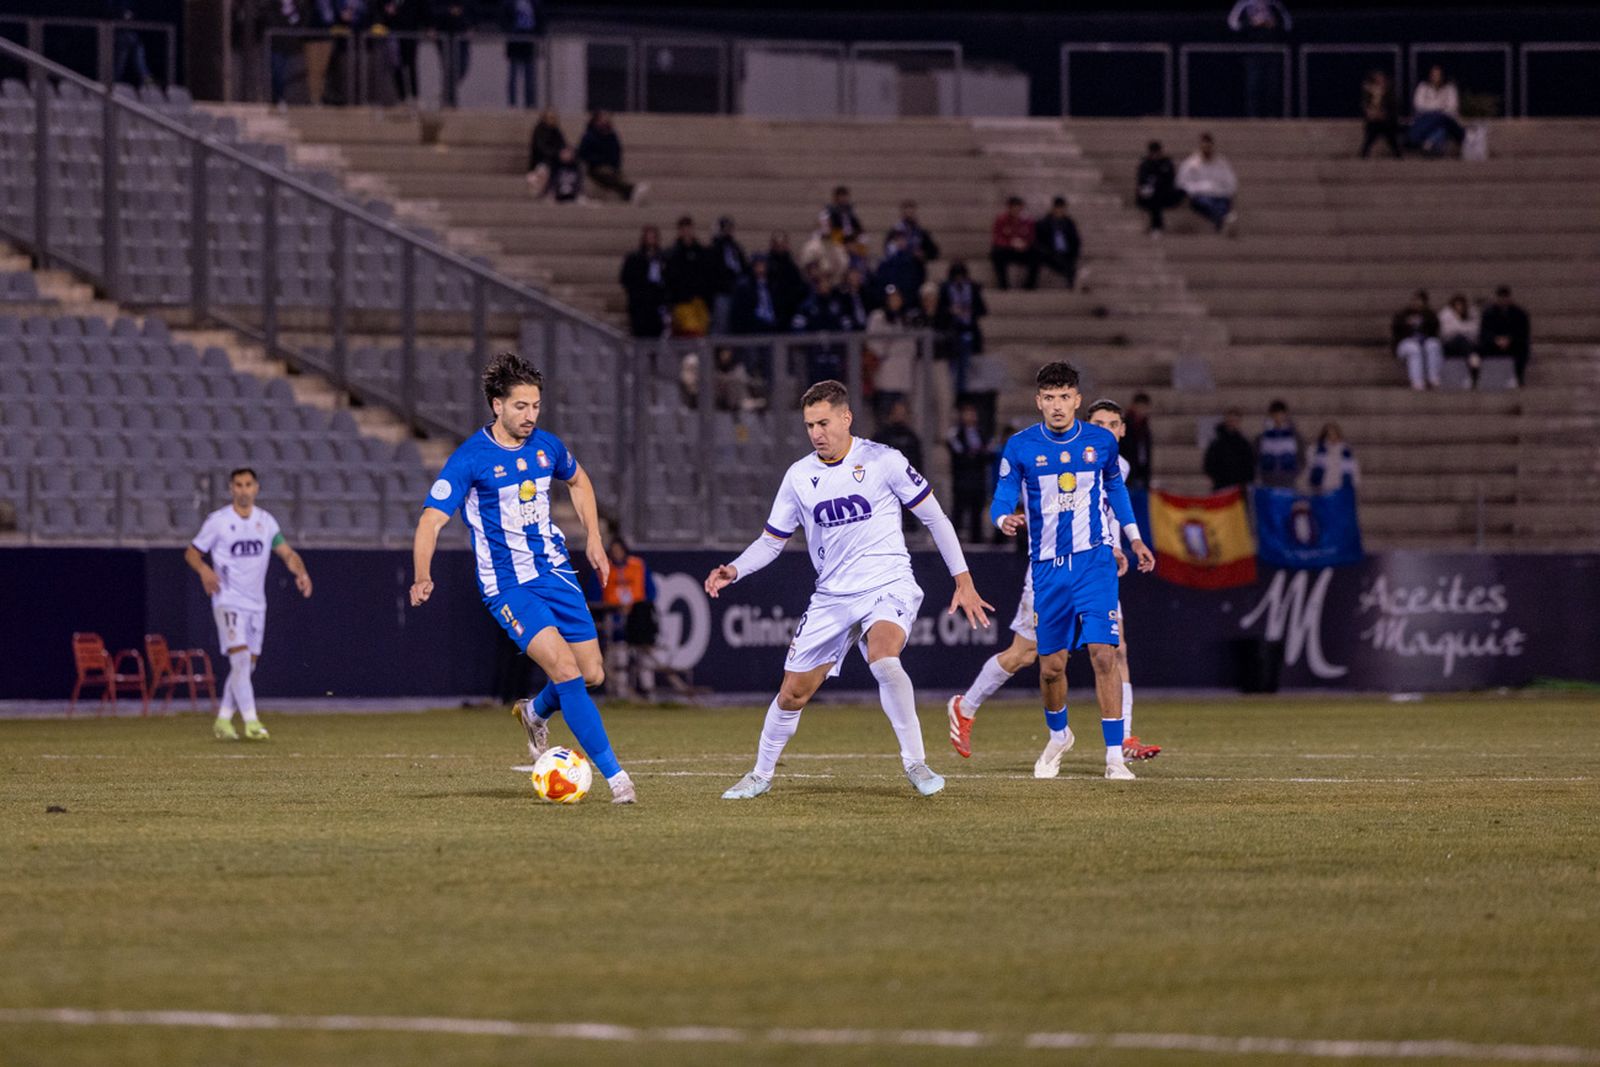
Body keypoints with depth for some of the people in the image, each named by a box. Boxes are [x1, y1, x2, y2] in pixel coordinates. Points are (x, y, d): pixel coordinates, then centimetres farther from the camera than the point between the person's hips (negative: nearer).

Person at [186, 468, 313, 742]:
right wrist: (204, 570, -20)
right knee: (240, 657, -18)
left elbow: (286, 552, 9)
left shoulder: (265, 521, 9)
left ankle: (223, 721, 18)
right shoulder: (218, 521, -3)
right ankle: (251, 721, -21)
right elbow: (192, 552, 1)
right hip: (228, 601, -5)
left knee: (247, 664, 7)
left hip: (256, 603, 5)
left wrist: (300, 572, -11)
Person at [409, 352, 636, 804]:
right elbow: (431, 521, -18)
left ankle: (536, 712, 38)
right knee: (565, 670, -21)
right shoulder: (470, 460, -15)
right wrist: (422, 578, -33)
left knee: (592, 675, 4)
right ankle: (614, 775, -18)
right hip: (508, 585, -6)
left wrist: (593, 539, 17)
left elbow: (578, 481, 25)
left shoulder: (546, 446, 2)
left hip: (556, 571, 6)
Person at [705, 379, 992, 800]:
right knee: (793, 692, 4)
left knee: (883, 659, -34)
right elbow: (771, 540, 13)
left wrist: (963, 583, -2)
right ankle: (761, 774, 27)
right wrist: (734, 570, -6)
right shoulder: (799, 476, 4)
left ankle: (915, 762, -21)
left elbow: (935, 518, 0)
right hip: (831, 597, 4)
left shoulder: (882, 461, -7)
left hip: (889, 587, -4)